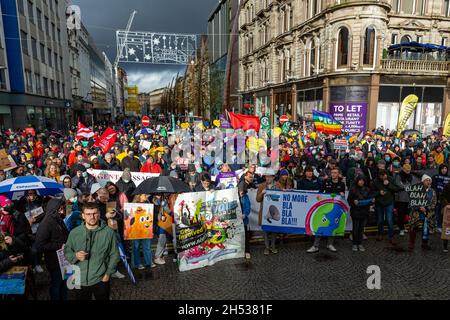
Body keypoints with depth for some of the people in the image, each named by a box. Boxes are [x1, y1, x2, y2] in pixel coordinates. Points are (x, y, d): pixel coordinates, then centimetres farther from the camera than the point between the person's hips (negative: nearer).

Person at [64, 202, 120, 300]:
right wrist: (75, 255, -14)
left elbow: (114, 255, -3)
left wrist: (108, 273, -7)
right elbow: (67, 252, 6)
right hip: (80, 280, 2)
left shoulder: (109, 232, -8)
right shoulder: (74, 232, -2)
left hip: (101, 280, -1)